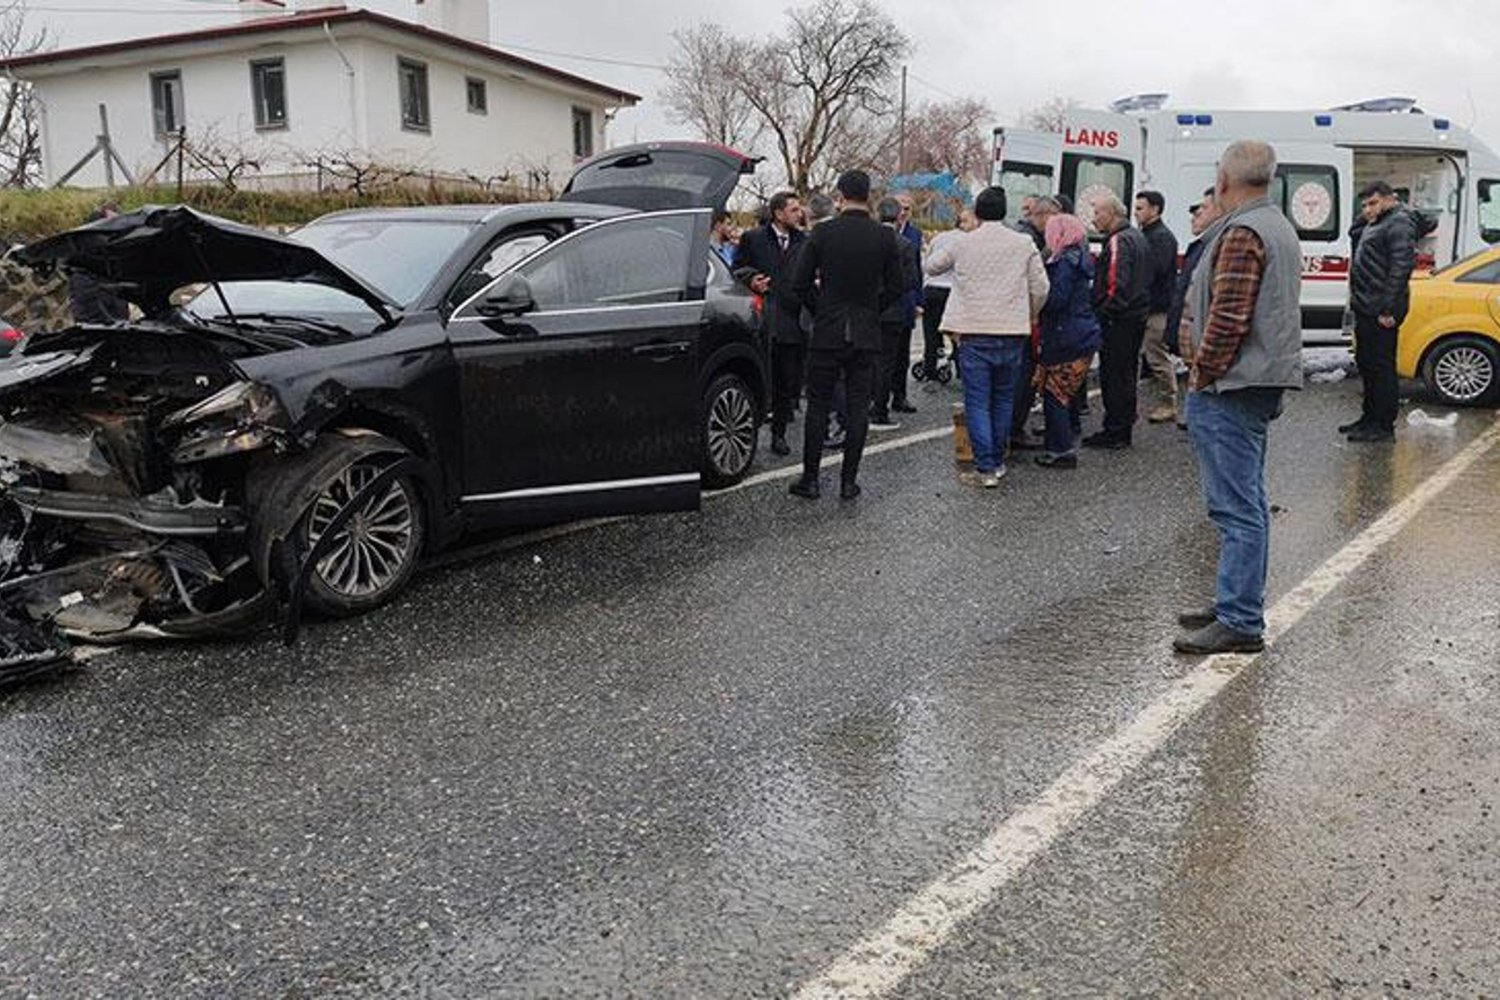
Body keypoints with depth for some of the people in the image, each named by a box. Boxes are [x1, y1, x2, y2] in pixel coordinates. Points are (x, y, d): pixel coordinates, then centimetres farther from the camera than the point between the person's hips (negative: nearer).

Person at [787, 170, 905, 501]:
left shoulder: (822, 233, -6)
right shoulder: (885, 236, -2)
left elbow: (799, 283, -4)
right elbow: (896, 287, 3)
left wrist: (820, 310, 10)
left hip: (828, 332, -1)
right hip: (867, 334, 1)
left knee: (818, 406, 7)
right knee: (858, 408, 6)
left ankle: (810, 479, 9)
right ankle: (848, 481, 8)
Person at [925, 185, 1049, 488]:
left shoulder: (962, 244, 0)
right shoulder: (1024, 244, 2)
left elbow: (931, 266, 16)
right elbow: (1040, 289, 3)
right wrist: (1027, 318, 19)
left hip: (974, 333, -2)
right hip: (1012, 333, 2)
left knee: (977, 402, 1)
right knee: (1004, 399, 15)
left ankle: (986, 468, -4)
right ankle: (998, 460, 23)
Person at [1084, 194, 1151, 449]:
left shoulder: (1119, 241, -16)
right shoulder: (1138, 238, 16)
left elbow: (1117, 286, -25)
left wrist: (1103, 313, -18)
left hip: (1118, 322, -10)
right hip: (1137, 317, 10)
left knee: (1112, 376, -5)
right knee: (1127, 375, 15)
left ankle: (1114, 432, -1)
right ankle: (1123, 430, 23)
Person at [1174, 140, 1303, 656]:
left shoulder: (1241, 233, -15)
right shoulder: (1279, 226, 18)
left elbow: (1229, 318, -22)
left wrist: (1202, 376, -11)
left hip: (1230, 388, -11)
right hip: (1263, 384, 11)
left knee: (1236, 507, -8)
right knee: (1247, 503, 16)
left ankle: (1240, 623, -5)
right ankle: (1239, 604, 26)